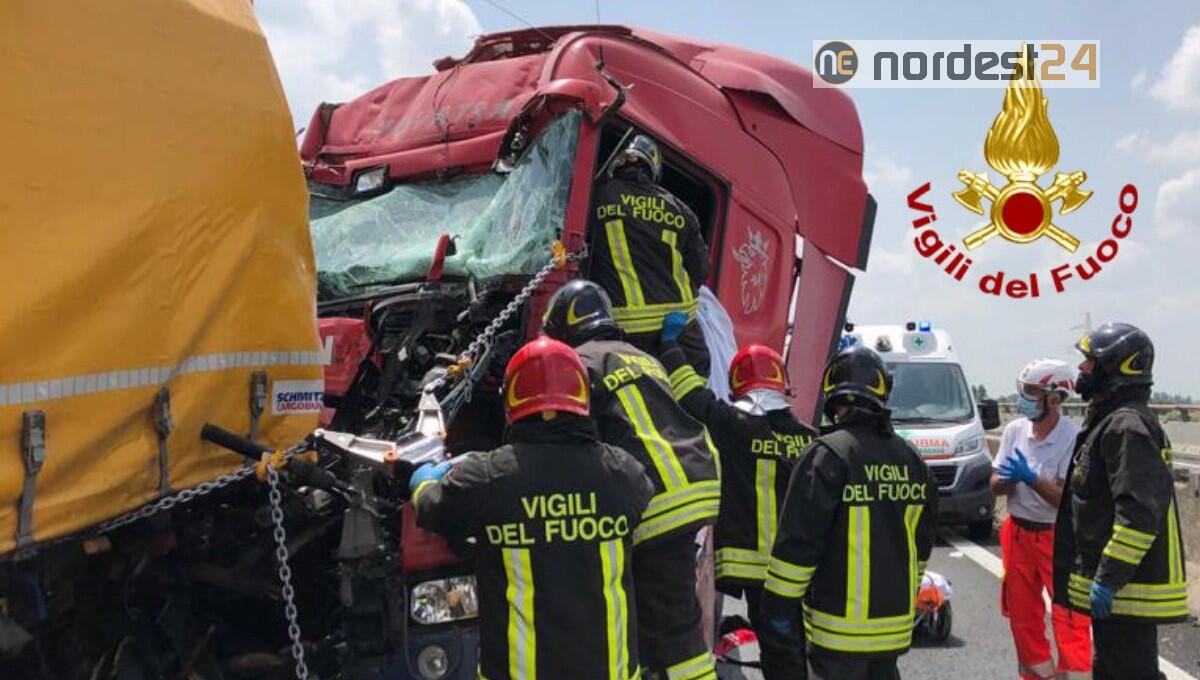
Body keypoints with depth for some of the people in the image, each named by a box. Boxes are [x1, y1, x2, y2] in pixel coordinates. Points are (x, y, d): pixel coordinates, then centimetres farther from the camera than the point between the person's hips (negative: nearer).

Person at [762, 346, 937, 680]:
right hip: (895, 621, 6)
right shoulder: (911, 459, 6)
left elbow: (797, 542, -17)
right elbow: (923, 542, 15)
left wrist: (781, 604, -8)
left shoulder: (828, 455, -15)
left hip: (841, 623, -6)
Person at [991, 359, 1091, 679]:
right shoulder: (1014, 430, 0)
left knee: (1069, 616, -8)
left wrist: (1030, 478, -27)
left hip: (1057, 536, -6)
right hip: (1017, 532, 6)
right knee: (1021, 611, 15)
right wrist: (1009, 479, -18)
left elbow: (1067, 499, -18)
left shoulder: (1073, 438, -17)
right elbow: (995, 485, 3)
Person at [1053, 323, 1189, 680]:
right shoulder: (1109, 420, 15)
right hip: (1112, 583, 11)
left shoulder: (1128, 426, -19)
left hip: (1127, 587, -11)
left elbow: (1139, 513, -27)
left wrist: (1109, 578, -25)